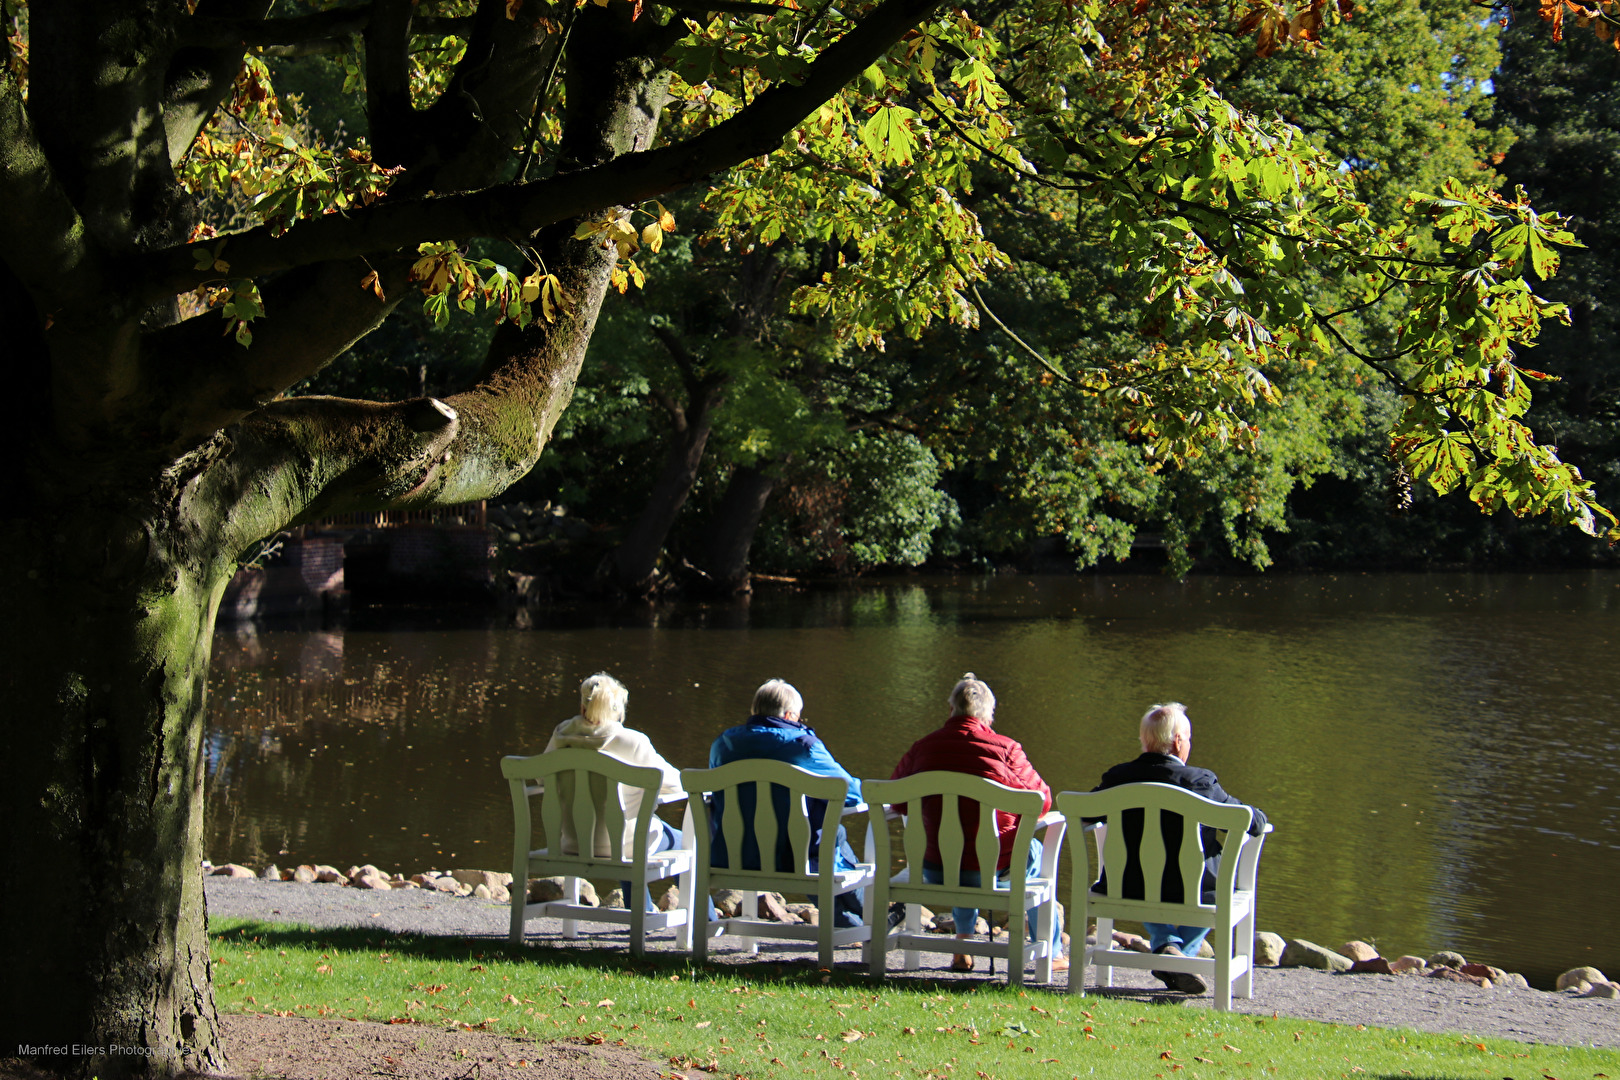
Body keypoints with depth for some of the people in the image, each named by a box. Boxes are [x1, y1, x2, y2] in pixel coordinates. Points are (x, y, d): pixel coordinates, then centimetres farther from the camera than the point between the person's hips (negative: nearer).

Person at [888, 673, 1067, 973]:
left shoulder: (922, 747, -4)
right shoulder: (1005, 748, -11)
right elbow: (1041, 802, -1)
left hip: (935, 870, 3)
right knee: (1036, 852, 33)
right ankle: (1052, 952, 39)